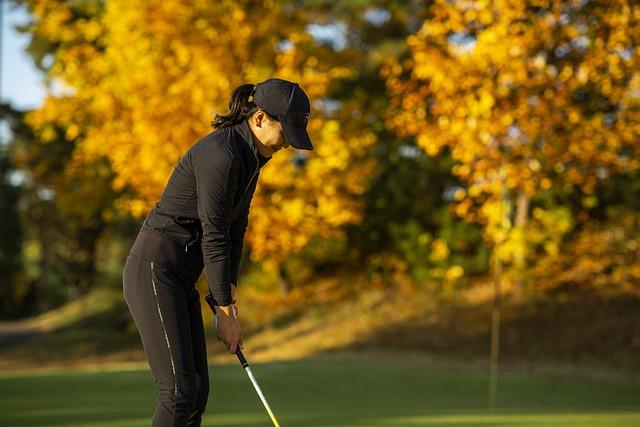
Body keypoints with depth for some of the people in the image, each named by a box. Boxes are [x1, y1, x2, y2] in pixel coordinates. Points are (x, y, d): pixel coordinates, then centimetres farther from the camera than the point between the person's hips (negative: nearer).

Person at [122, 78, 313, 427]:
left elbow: (235, 227, 13)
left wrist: (228, 295, 4)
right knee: (180, 389, -14)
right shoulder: (222, 155, -21)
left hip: (180, 278, 10)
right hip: (154, 270, -10)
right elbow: (213, 237, -19)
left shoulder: (250, 156, 10)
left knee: (197, 390, 7)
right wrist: (225, 313, -12)